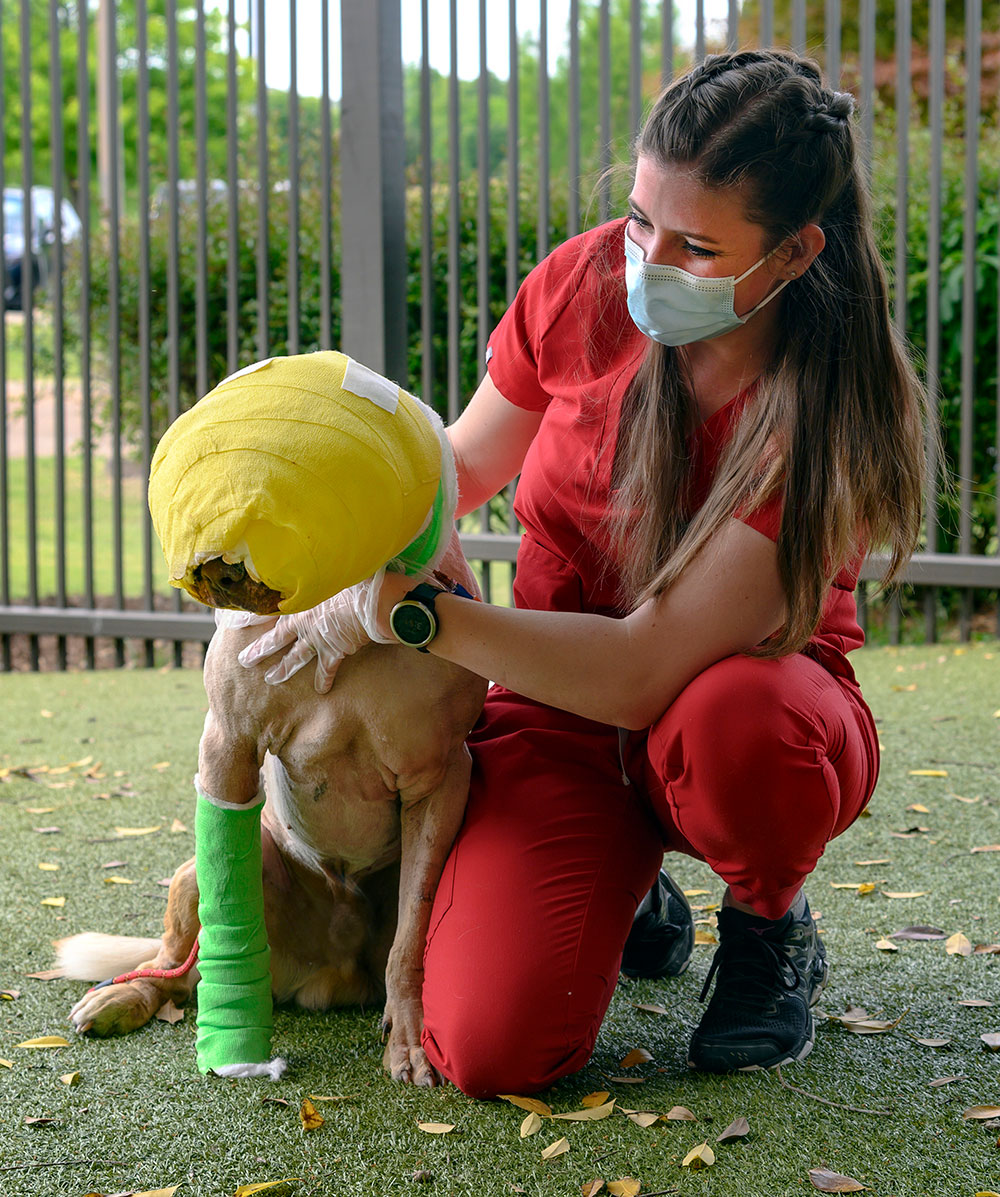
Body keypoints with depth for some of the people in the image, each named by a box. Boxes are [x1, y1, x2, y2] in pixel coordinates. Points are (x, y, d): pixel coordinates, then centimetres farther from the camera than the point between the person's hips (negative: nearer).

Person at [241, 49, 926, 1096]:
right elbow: (464, 464, 8)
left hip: (754, 706, -2)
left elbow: (642, 674, -30)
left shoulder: (829, 411, -25)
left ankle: (770, 923, -5)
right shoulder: (585, 284, -11)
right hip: (561, 709, 3)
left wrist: (401, 609, -30)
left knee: (726, 729, -43)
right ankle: (624, 885, 15)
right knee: (488, 1051, -21)